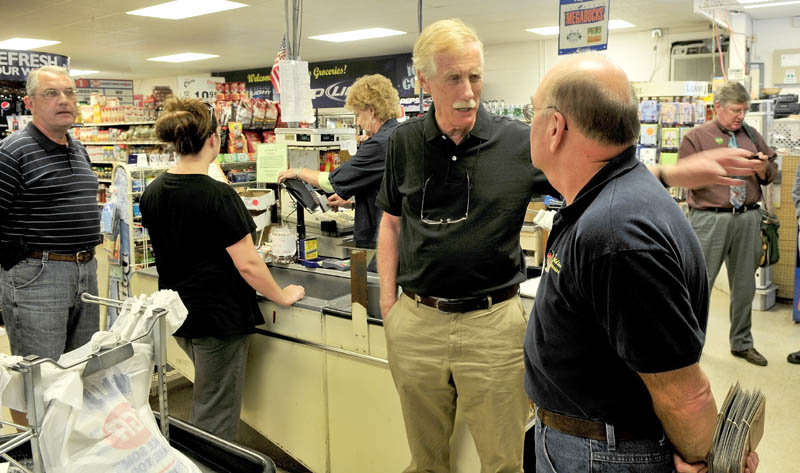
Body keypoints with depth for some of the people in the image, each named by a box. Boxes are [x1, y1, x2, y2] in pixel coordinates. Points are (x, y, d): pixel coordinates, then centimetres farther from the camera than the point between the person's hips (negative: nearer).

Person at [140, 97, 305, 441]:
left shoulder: (153, 193, 1)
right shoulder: (218, 196, -22)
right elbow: (247, 264, -22)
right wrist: (282, 296, -8)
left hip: (176, 314, 8)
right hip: (219, 318, -8)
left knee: (204, 402, 29)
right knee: (217, 417, 7)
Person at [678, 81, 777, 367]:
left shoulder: (751, 136, 15)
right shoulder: (697, 136, 1)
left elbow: (771, 175, 18)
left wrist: (764, 167, -4)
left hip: (748, 218, 5)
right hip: (710, 219, -5)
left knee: (745, 285, 12)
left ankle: (742, 344, 27)